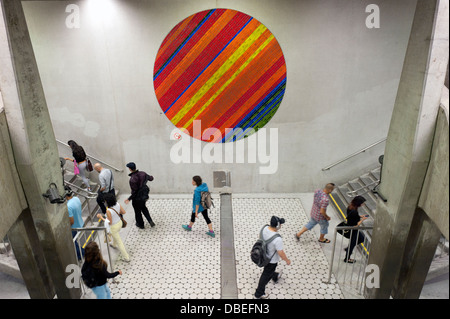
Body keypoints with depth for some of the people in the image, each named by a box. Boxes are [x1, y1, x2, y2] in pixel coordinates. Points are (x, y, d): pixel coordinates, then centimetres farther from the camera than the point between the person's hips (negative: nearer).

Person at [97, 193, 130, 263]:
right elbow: (124, 212, -4)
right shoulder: (118, 204, -16)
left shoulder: (108, 211, -34)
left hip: (114, 227, -7)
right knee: (115, 235, 38)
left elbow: (110, 222, -23)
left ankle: (126, 258, 22)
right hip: (119, 223, 7)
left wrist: (101, 217, -16)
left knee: (119, 242, 10)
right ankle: (114, 245, 68)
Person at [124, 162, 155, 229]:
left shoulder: (132, 179, -32)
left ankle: (140, 224, 39)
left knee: (138, 211, 18)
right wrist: (151, 177, 29)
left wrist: (129, 199, -16)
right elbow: (150, 178, 6)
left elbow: (134, 192, -27)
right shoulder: (143, 173, -13)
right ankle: (150, 221, 24)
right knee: (143, 207, 30)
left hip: (137, 199, -6)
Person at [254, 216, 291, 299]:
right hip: (272, 260, -7)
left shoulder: (265, 228, -19)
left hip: (264, 255, 7)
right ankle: (259, 294, 35)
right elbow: (281, 253, -28)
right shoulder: (277, 239, -40)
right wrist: (287, 260, -9)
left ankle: (275, 277, 67)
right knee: (266, 275, 15)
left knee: (269, 270, 35)